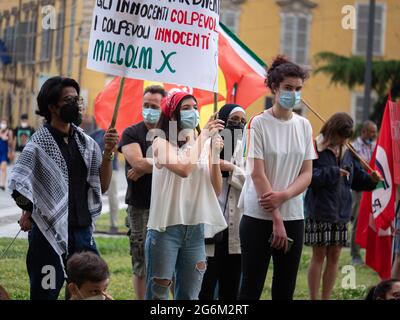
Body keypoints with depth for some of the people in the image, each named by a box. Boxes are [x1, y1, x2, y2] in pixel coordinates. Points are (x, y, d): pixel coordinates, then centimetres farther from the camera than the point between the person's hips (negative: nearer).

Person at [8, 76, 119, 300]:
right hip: (50, 232, -5)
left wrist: (108, 153, -3)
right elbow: (18, 185, -12)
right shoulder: (39, 144, -8)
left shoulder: (86, 142, 8)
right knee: (45, 294, 3)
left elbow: (102, 186, 8)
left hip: (83, 231, 5)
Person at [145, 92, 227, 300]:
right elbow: (184, 169, -23)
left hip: (196, 228, 5)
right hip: (166, 227, -4)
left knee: (189, 295, 9)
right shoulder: (162, 143, -4)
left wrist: (215, 154, -6)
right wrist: (203, 136, -13)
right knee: (158, 293, -3)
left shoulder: (204, 144, 8)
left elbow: (216, 190, 6)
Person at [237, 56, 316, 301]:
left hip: (293, 216, 5)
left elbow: (307, 174, 5)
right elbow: (257, 173, -11)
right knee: (251, 287, -1)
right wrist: (276, 219, -14)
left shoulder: (304, 126, 7)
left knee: (286, 289, 8)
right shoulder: (258, 124, -6)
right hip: (259, 216, -4)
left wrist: (283, 195, -15)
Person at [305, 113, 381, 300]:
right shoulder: (315, 148, -10)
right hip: (319, 212, -6)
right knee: (319, 256, 1)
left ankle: (326, 297, 17)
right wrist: (332, 173, -19)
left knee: (334, 257, 9)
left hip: (341, 212, 6)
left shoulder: (347, 152, 10)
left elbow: (358, 180, 15)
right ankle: (314, 298, 9)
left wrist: (372, 179, -4)